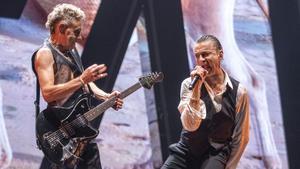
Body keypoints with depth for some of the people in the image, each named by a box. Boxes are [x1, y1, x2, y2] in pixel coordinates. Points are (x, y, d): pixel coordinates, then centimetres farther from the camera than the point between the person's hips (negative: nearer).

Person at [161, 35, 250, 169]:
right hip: (185, 151, 2)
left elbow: (240, 137, 2)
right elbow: (190, 125, -14)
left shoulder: (238, 92, -4)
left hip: (215, 154, -2)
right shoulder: (189, 84, -2)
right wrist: (196, 88, -20)